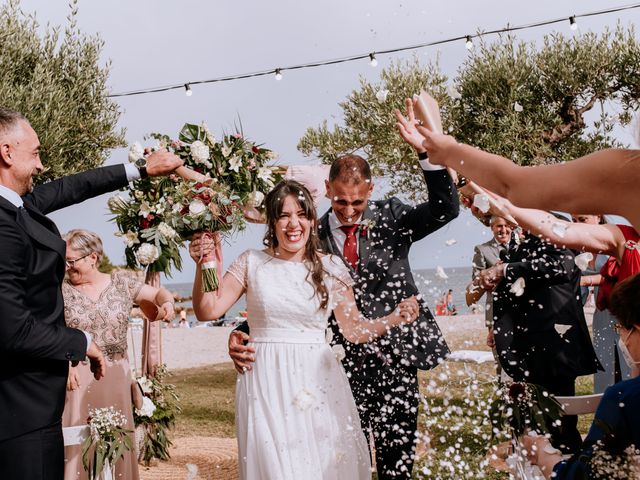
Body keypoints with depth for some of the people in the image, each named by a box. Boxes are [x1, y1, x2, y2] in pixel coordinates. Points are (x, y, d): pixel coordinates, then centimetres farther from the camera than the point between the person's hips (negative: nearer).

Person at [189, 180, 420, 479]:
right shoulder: (251, 263, 3)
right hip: (267, 385, -1)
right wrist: (203, 265, -15)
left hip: (318, 384, 1)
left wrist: (394, 318, -11)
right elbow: (207, 311, -1)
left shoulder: (330, 268, 3)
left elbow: (354, 329, 6)